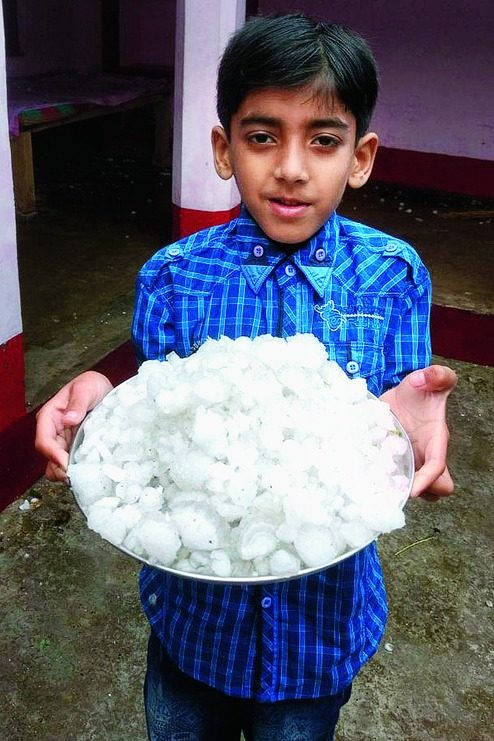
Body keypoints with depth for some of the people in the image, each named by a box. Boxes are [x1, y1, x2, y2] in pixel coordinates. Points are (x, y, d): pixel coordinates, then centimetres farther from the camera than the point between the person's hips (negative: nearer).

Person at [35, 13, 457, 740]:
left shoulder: (394, 276, -12)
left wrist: (407, 417, -34)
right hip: (193, 603, 1)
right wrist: (104, 405, -32)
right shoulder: (173, 276, -12)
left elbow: (398, 428, -11)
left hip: (323, 611, 0)